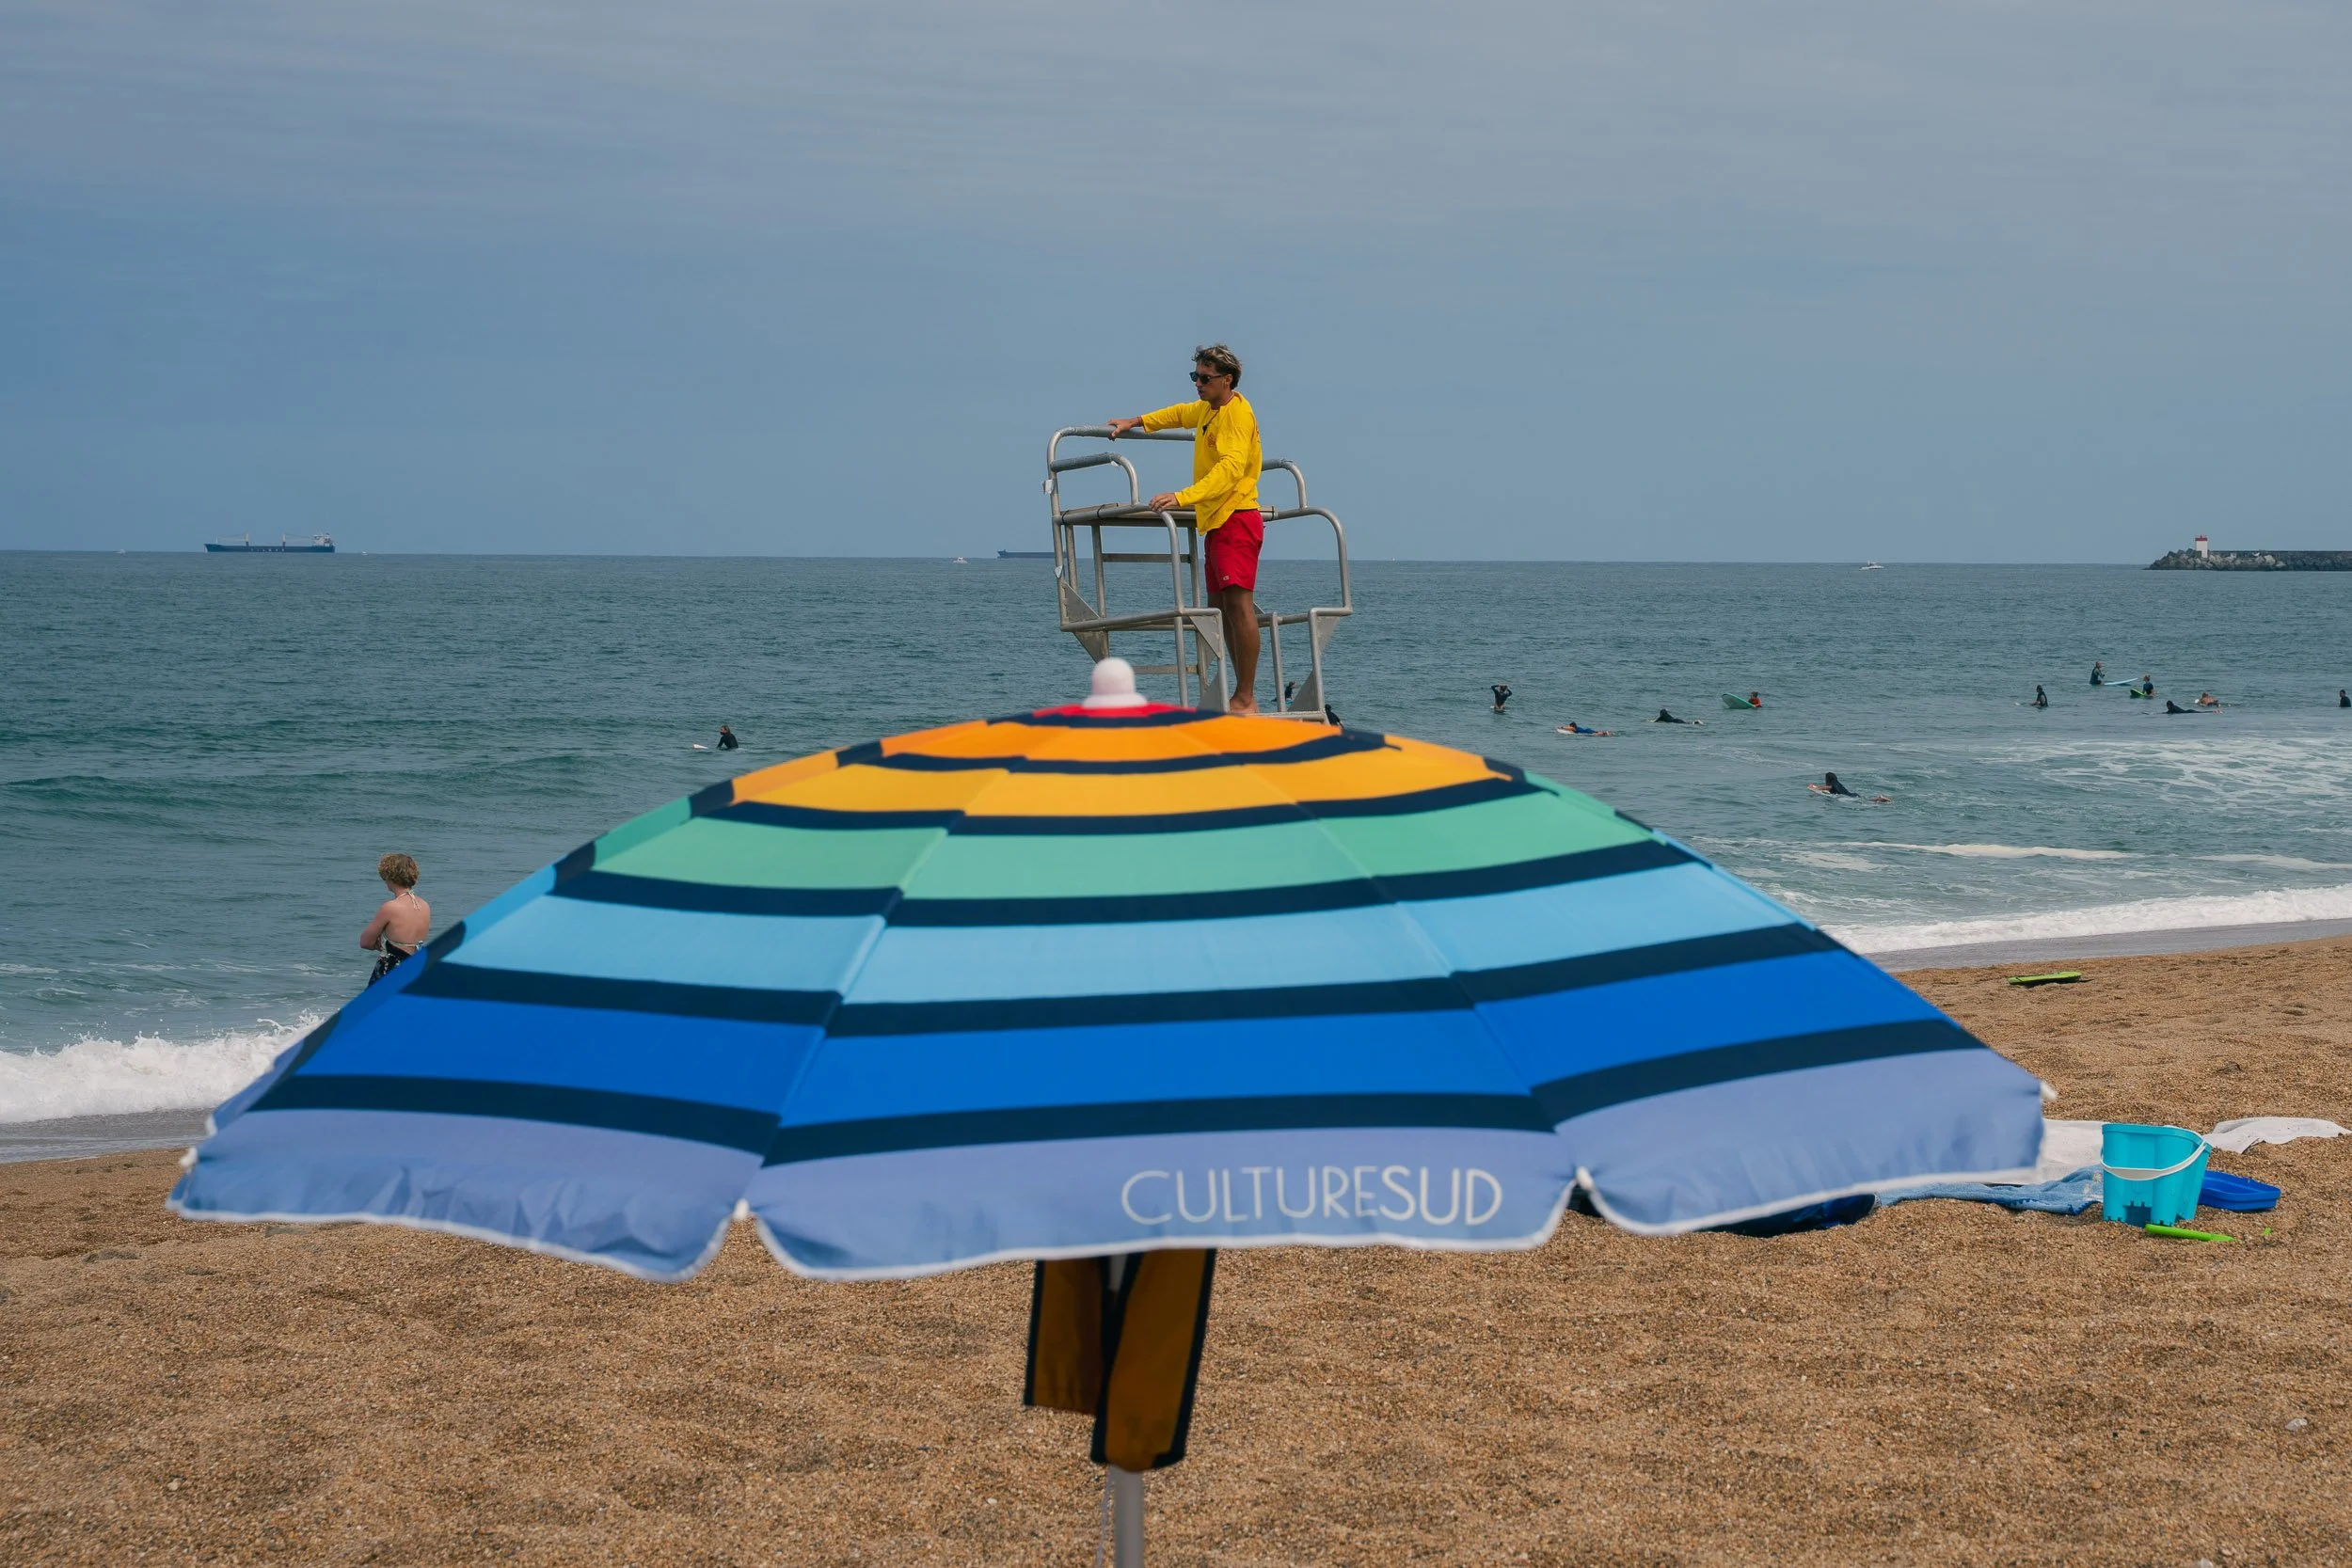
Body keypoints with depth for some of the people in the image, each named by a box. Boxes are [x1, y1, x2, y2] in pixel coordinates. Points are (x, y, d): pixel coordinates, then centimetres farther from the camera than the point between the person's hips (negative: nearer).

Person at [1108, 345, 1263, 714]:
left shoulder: (1237, 412, -13)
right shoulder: (1209, 408, 17)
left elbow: (1230, 467, -27)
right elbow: (1181, 414, 41)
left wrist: (1183, 497, -37)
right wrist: (1136, 422, 36)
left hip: (1236, 518, -11)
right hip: (1216, 521, 11)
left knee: (1239, 603, -16)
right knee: (1223, 609, 9)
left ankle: (1246, 700, -20)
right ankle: (1242, 695, 11)